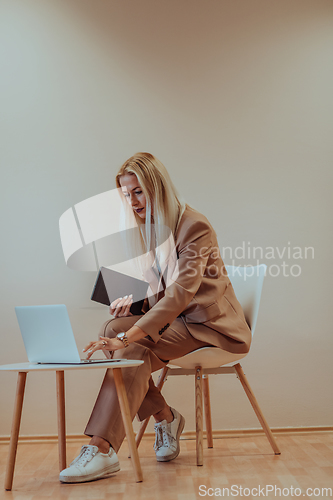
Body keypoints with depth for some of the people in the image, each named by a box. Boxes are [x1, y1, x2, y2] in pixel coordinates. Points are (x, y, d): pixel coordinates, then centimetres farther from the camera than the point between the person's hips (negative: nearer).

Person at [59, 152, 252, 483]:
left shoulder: (194, 226, -19)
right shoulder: (149, 229, 8)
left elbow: (182, 291, -32)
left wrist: (128, 337, -40)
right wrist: (133, 302, -8)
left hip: (211, 324, -8)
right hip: (176, 319, 8)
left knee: (135, 350, -30)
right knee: (112, 328, -18)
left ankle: (102, 450, -29)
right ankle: (164, 417, -5)